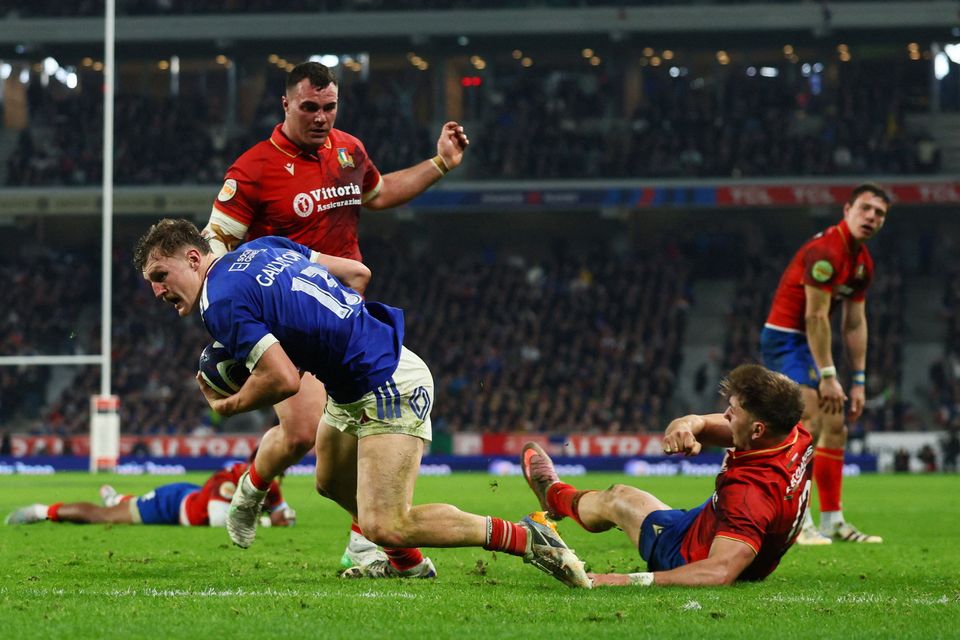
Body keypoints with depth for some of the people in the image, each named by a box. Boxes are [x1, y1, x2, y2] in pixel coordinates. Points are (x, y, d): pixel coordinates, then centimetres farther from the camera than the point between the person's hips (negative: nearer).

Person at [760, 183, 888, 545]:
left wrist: (858, 380, 11)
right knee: (810, 423, -21)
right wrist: (827, 376, -23)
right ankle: (798, 522, -22)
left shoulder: (863, 261, 9)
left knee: (835, 427, 10)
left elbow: (855, 323, 14)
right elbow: (815, 316, -23)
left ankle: (832, 521, 16)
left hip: (811, 342, 10)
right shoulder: (826, 250, -21)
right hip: (785, 337, -10)